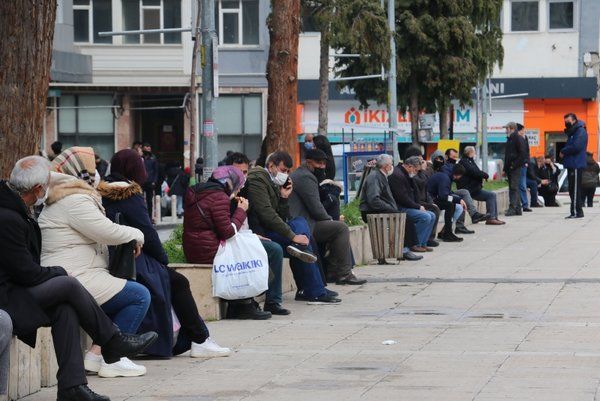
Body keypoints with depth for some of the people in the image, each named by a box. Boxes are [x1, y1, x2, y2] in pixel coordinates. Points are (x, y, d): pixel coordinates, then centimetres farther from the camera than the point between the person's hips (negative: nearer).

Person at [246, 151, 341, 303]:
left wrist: (284, 198, 4)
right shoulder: (257, 179, -10)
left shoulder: (273, 183, 21)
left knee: (300, 221, 0)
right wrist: (293, 236, -22)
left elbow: (284, 219, 19)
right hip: (260, 232, -10)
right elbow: (266, 214, -21)